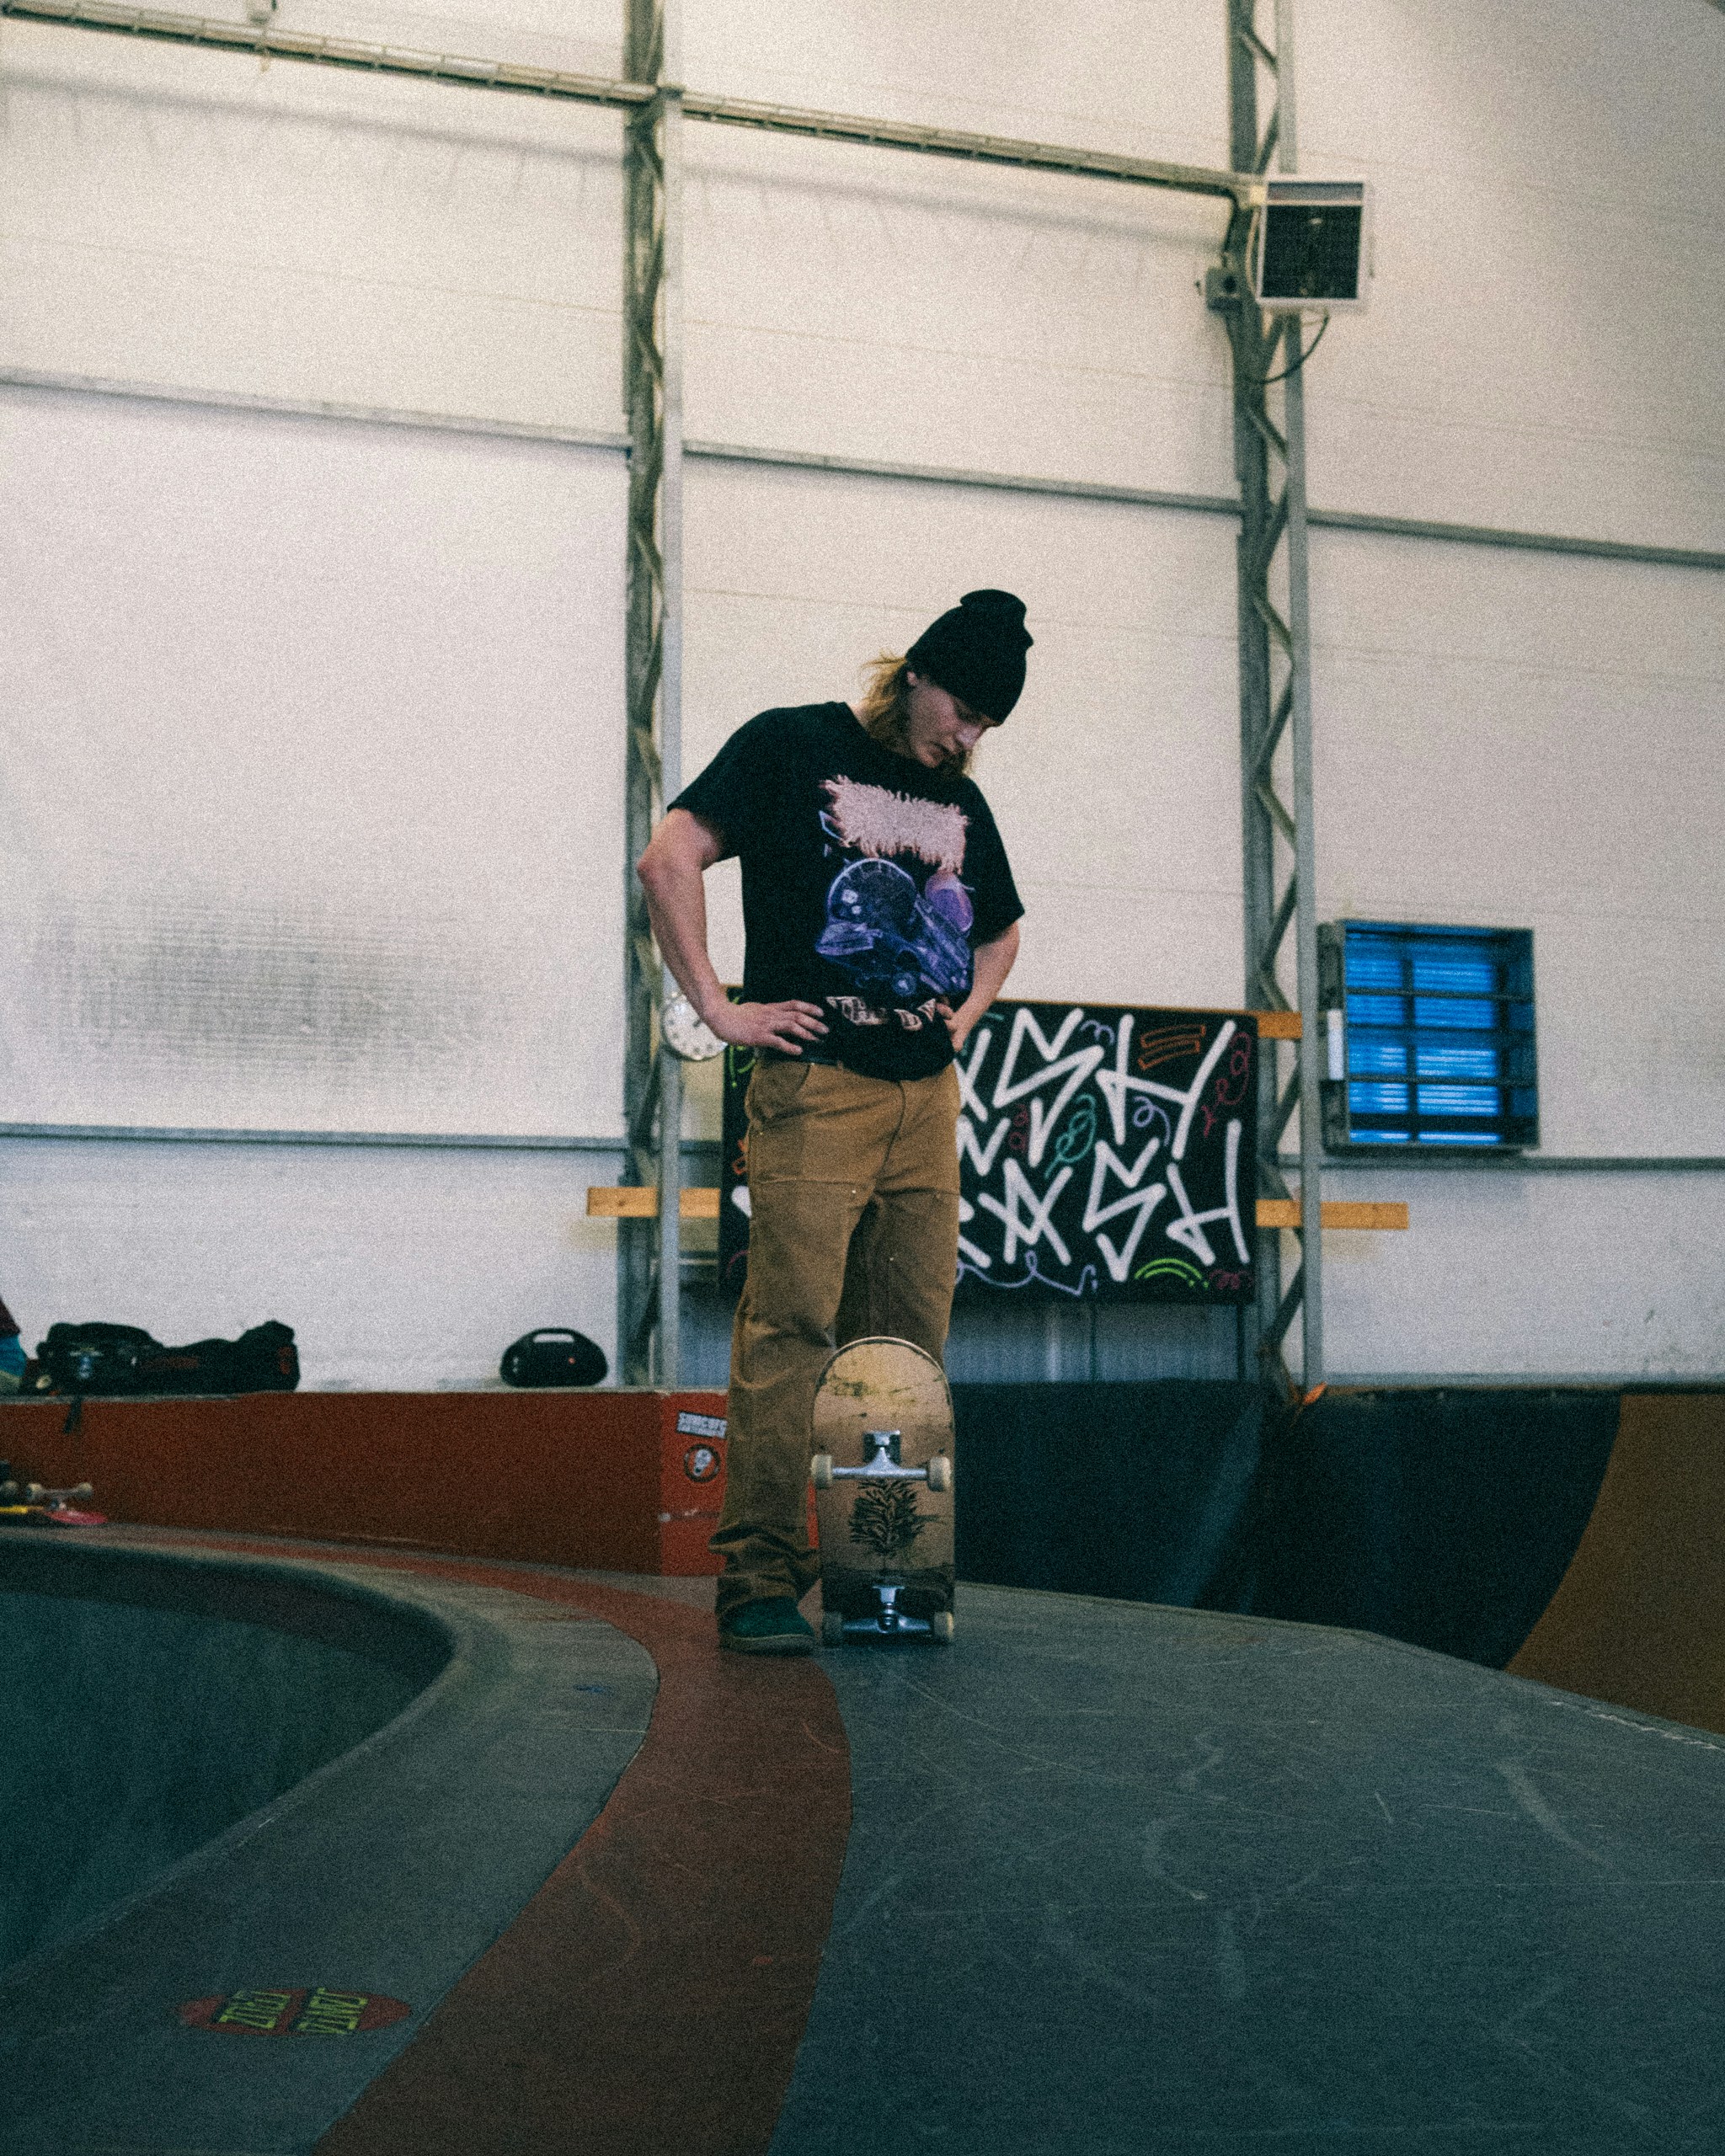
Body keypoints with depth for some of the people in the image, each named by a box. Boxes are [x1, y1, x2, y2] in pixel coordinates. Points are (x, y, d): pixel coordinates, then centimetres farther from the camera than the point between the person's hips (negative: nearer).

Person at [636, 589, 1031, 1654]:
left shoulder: (960, 802, 22)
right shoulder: (792, 746, 3)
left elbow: (1001, 929, 36)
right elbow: (669, 860, -6)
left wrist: (964, 1017, 17)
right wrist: (721, 1009, -11)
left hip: (926, 1098, 6)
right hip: (815, 1088, -6)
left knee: (908, 1344, 4)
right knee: (791, 1327, -11)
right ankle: (760, 1576, -7)